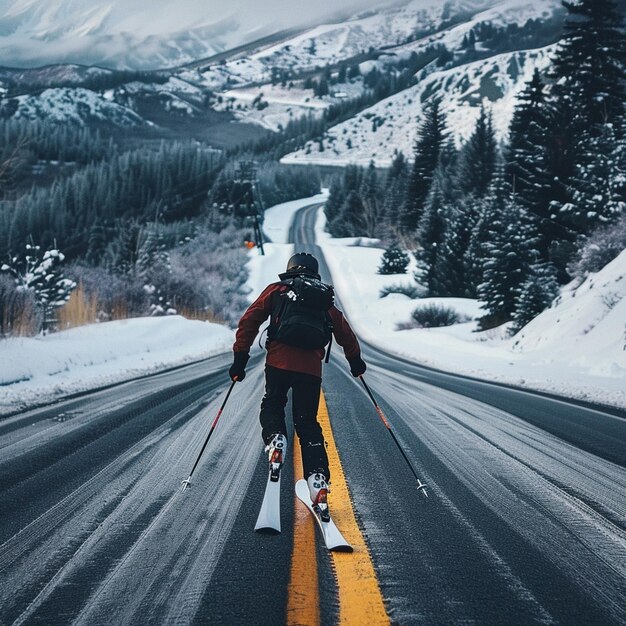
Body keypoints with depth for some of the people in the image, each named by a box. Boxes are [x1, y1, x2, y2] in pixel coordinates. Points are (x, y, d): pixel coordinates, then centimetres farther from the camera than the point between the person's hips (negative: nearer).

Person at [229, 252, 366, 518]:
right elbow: (344, 332, 24)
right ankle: (318, 477, -4)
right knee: (307, 422, 10)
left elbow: (249, 321, 6)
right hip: (311, 368, 2)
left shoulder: (275, 291, 14)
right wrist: (355, 360, 39)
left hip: (278, 363, -2)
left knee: (272, 405, 19)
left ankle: (275, 439, -13)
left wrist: (240, 357, 9)